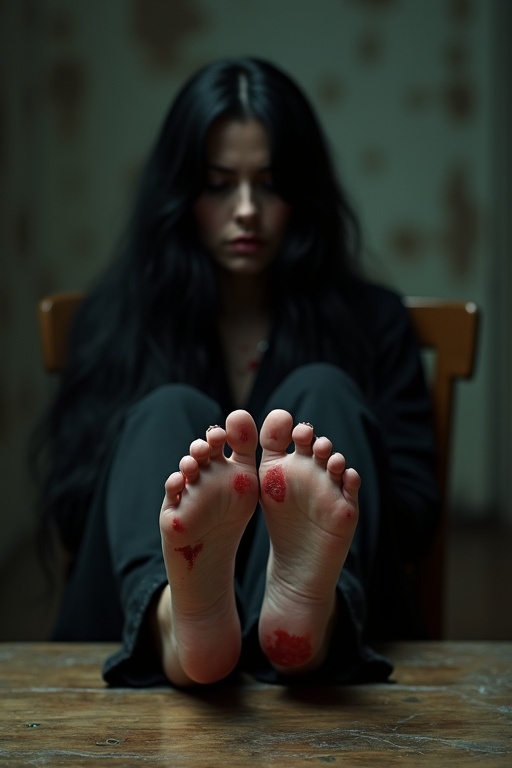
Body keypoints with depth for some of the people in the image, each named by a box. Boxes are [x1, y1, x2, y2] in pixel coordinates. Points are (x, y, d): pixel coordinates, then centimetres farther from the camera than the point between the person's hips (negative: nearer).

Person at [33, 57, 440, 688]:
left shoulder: (372, 320, 15)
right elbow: (70, 508, 6)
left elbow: (415, 514, 7)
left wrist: (308, 509, -12)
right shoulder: (116, 318, 15)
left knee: (322, 392, -20)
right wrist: (182, 513, -13)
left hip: (336, 595, 0)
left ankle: (304, 609, -55)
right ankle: (178, 618, -58)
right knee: (169, 411, -23)